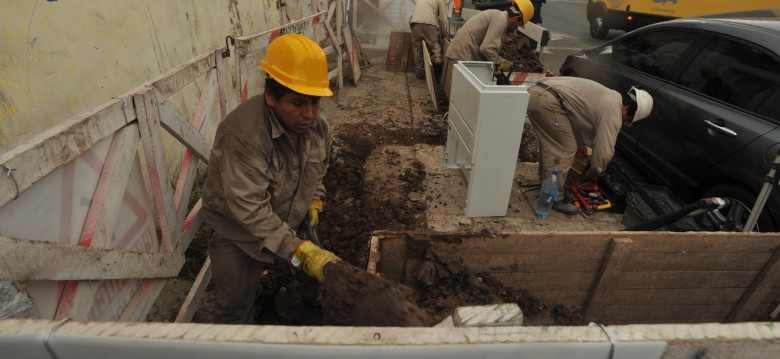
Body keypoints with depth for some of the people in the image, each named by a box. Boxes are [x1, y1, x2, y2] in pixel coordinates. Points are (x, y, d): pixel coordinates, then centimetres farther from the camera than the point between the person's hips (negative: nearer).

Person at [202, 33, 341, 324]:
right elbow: (249, 209, -37)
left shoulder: (316, 125, -12)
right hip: (239, 234, -5)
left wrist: (315, 198, -5)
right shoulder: (242, 133, -35)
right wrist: (299, 251, -41)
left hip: (291, 224, 5)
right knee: (236, 310, 6)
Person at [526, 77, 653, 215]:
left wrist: (579, 142, 30)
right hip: (547, 101, -10)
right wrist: (593, 172, 14)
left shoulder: (609, 97, 26)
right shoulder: (613, 114, -3)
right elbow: (604, 152, -3)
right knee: (564, 150, -2)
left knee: (550, 145, 23)